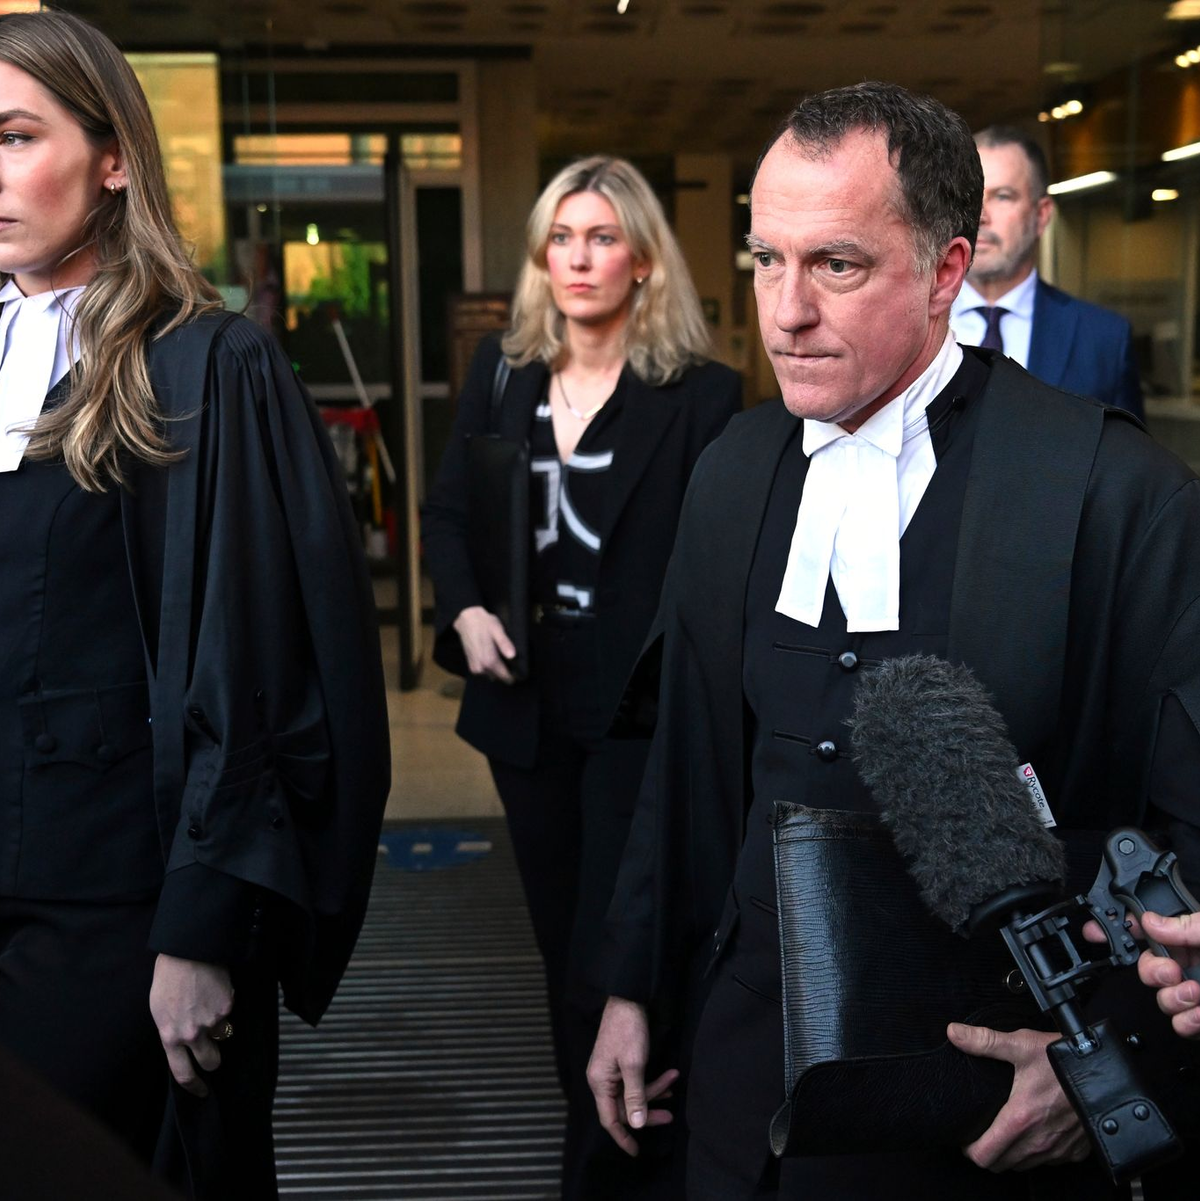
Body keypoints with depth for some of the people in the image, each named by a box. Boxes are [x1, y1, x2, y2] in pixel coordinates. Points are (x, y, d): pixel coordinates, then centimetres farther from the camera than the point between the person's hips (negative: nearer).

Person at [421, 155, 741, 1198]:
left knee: (611, 950, -2)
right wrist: (466, 612, -6)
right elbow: (447, 514, 11)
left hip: (639, 705, -5)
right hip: (527, 696, 5)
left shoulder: (700, 393, -9)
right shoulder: (501, 372, 6)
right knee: (559, 930, 17)